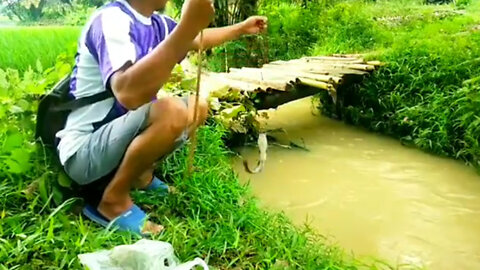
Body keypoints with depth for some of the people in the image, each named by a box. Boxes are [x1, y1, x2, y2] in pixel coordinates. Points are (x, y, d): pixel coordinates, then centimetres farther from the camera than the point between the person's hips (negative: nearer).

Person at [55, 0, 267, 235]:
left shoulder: (155, 23, 3)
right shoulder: (111, 19, -22)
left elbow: (200, 39, 25)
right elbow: (128, 94, -41)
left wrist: (242, 28, 33)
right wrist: (188, 26, -41)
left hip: (118, 136, 9)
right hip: (83, 152, -9)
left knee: (198, 106, 9)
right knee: (172, 111, -31)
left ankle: (140, 174, 9)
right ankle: (113, 200, -12)